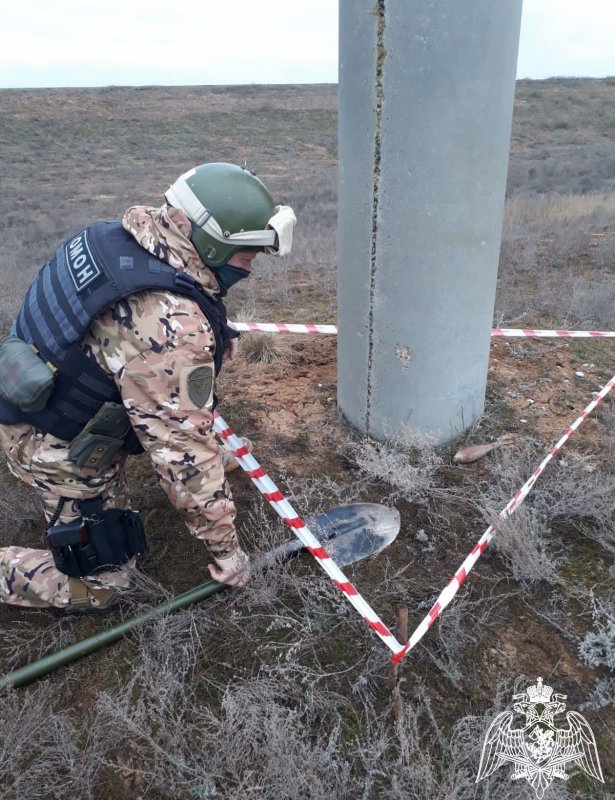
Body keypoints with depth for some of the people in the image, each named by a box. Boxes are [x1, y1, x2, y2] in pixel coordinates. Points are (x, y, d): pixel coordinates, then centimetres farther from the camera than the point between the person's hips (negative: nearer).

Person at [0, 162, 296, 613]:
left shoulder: (133, 234, -10)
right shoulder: (173, 328, -35)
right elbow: (185, 450, -28)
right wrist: (225, 549, -15)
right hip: (59, 449, -8)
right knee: (99, 586, 6)